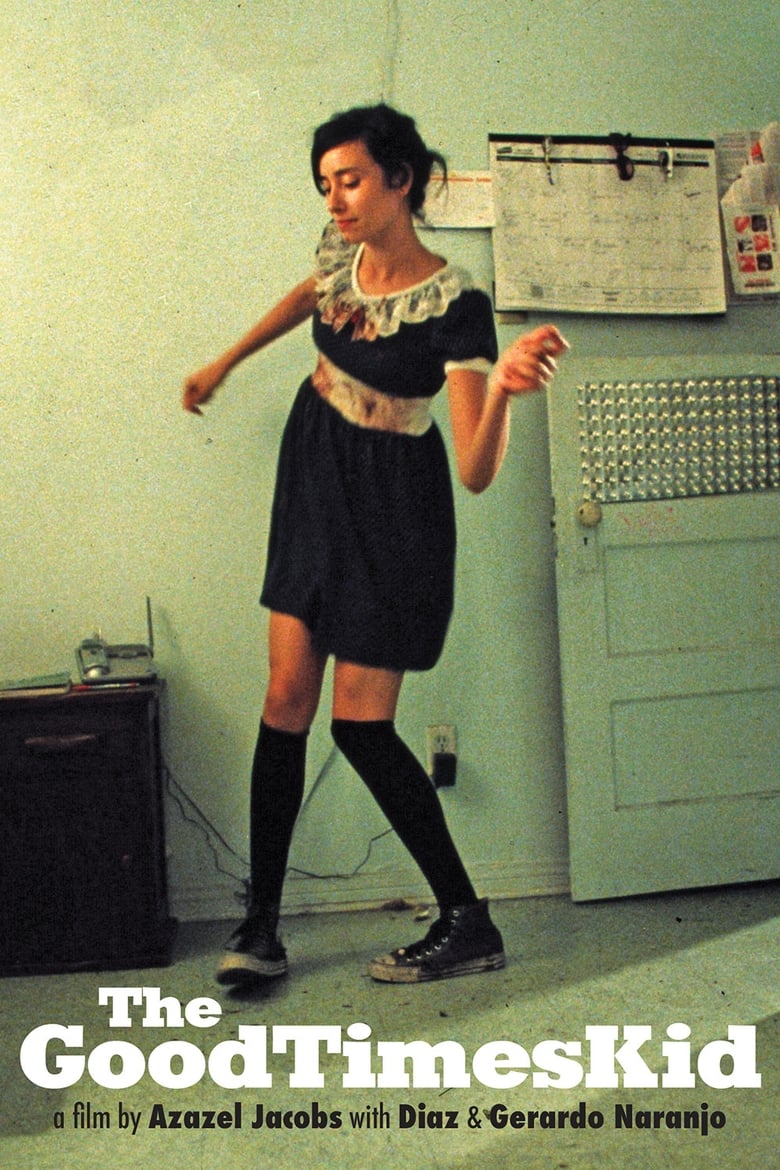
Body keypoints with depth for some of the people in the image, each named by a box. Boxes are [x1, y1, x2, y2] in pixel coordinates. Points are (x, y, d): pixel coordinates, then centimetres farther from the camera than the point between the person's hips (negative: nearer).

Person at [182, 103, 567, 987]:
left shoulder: (455, 307, -22)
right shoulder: (341, 252, -3)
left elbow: (476, 473, -27)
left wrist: (503, 389, -46)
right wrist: (223, 364, 30)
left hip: (393, 508, -6)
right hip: (314, 481, 6)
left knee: (360, 723, -6)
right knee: (285, 700, 4)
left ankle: (469, 927, 10)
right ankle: (260, 924, 14)